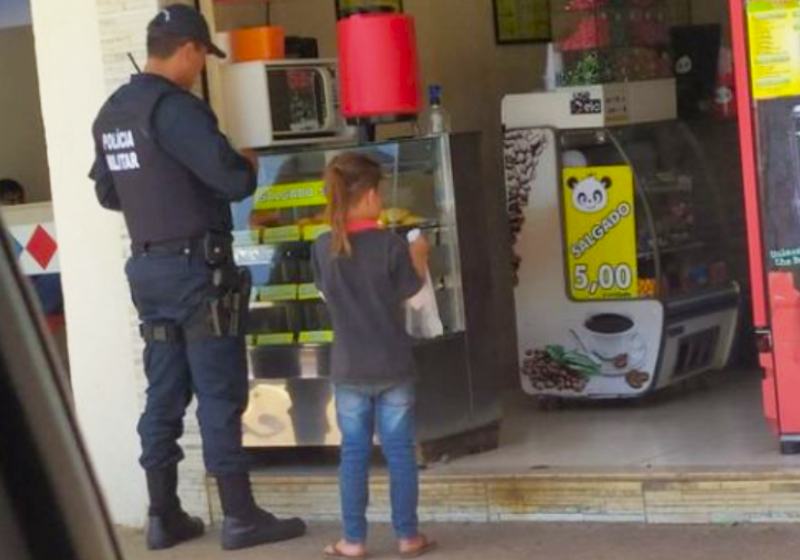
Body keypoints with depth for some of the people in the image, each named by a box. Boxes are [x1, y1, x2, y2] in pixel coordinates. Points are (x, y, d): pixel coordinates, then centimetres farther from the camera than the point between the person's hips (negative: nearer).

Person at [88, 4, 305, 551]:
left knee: (165, 393, 11)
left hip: (148, 266, 8)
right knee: (220, 394, -2)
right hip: (196, 266, -8)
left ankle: (164, 516, 15)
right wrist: (249, 167, 0)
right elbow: (234, 181, -22)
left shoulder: (111, 113, 10)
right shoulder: (174, 107, -17)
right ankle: (241, 517, 3)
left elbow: (108, 193, 20)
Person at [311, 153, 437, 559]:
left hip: (348, 369, 2)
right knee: (399, 450, 7)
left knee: (353, 452, 9)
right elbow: (410, 290, -4)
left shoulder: (323, 248, -4)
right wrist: (419, 257, 14)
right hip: (392, 365, -2)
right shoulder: (390, 244, -14)